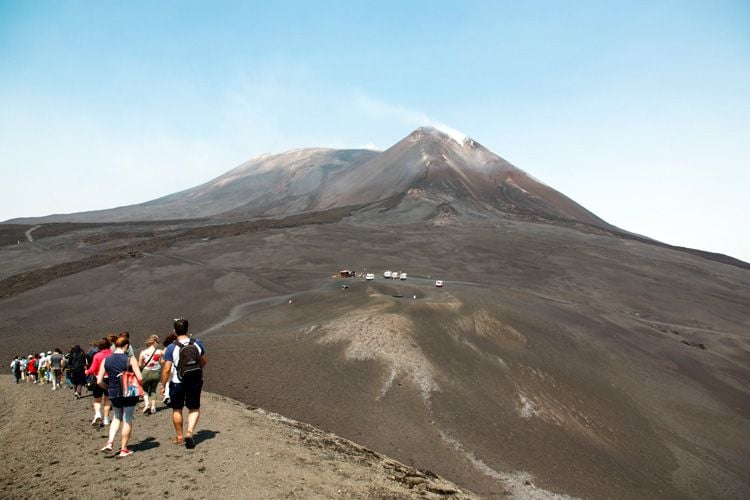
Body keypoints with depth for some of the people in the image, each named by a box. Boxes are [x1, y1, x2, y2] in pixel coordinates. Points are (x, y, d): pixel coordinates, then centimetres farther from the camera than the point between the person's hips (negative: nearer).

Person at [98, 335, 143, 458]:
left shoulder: (106, 360, 2)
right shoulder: (130, 359, -10)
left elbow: (99, 381, 1)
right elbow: (140, 378, -15)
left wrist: (108, 388, 17)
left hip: (114, 394, 4)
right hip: (129, 393, -4)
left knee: (117, 417, 25)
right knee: (127, 420, 8)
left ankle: (109, 442, 9)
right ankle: (123, 450, 13)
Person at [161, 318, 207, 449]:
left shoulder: (171, 348, -14)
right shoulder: (197, 344, -5)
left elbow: (166, 369, -15)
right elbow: (204, 361, 8)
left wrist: (163, 385, -3)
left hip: (177, 383, -1)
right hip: (195, 382, 2)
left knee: (177, 410, 16)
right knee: (194, 409, 13)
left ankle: (179, 437, 25)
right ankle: (190, 432, -6)